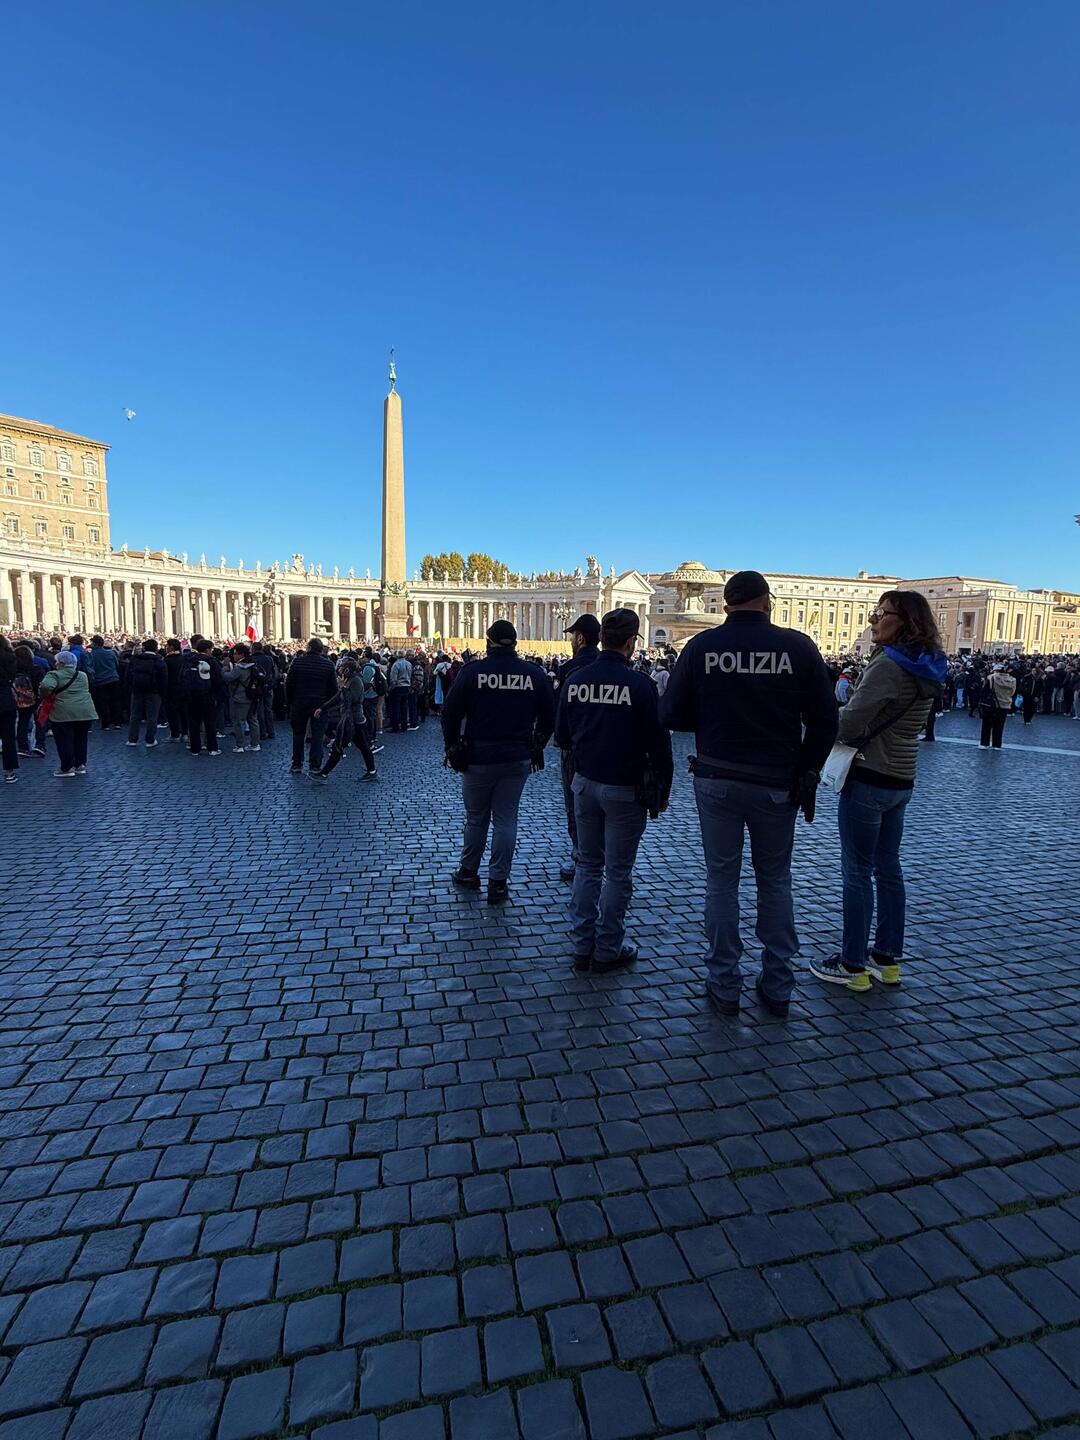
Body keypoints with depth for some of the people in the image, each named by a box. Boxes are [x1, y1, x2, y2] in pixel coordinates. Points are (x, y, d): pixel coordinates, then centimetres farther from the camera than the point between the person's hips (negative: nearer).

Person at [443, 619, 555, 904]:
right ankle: (498, 884, 12)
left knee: (475, 818, 15)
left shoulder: (473, 671, -7)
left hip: (477, 759, -1)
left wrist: (452, 747, 8)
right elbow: (548, 716, 5)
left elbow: (450, 712, -4)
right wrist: (536, 748, 16)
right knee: (506, 819, 8)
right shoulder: (534, 674, -2)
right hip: (518, 760, 1)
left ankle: (468, 873, 31)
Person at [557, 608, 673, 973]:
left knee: (587, 865, 16)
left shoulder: (575, 680, -1)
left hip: (585, 784, 5)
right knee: (618, 872, 8)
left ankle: (582, 947, 22)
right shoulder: (639, 684, -15)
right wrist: (663, 791, 1)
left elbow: (561, 738, 7)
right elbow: (658, 743, -11)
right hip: (625, 790, -4)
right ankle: (607, 951, 18)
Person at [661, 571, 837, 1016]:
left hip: (717, 781, 0)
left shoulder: (702, 646, -5)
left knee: (721, 879, 11)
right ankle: (778, 988, 25)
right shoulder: (798, 646, -5)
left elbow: (672, 715, -4)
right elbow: (824, 721, -3)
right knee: (775, 880, 16)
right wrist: (806, 773, 7)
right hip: (778, 784, 1)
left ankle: (724, 987, 19)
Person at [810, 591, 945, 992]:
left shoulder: (888, 665, -19)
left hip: (868, 779, -9)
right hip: (901, 778, 9)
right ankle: (887, 960, 27)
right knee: (888, 867, 16)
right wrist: (855, 733, 7)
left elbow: (850, 723, -20)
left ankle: (853, 966, 12)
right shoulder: (927, 669, 9)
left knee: (857, 872, 1)